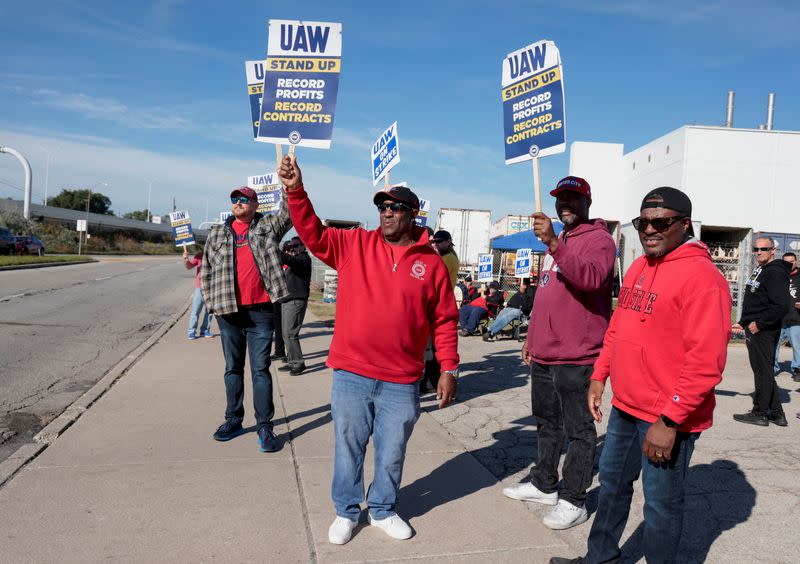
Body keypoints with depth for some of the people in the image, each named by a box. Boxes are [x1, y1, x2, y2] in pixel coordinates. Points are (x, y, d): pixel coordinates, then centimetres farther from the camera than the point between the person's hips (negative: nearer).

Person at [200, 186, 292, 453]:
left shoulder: (268, 226, 6)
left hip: (260, 311, -3)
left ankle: (264, 426, 5)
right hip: (228, 312, 3)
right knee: (233, 368, 13)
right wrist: (212, 302, 5)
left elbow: (288, 212, -12)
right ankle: (233, 419, 25)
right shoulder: (217, 233, 12)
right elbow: (206, 271, 15)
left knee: (260, 369, 0)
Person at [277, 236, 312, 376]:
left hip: (296, 300, -10)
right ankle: (292, 362, 17)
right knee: (286, 334, 10)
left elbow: (289, 260, -27)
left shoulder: (303, 258, -7)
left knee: (290, 333, -12)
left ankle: (298, 363, -5)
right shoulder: (293, 260, 24)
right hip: (286, 300, 10)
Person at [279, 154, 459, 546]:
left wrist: (449, 369, 0)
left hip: (402, 382, 0)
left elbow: (444, 321, 3)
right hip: (351, 375, 0)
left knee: (392, 452, 15)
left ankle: (383, 509, 39)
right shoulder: (353, 245, 2)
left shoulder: (432, 263, 0)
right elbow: (313, 233, -6)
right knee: (348, 447, 15)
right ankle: (346, 511, 36)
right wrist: (296, 190, -19)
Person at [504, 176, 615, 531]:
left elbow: (591, 277, -31)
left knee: (578, 430, 1)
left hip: (576, 357, -9)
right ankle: (544, 484, 32)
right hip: (543, 354, 9)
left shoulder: (598, 239, -8)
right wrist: (532, 337, 23)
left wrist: (553, 243, -39)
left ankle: (573, 501, 11)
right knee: (546, 423, 19)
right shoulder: (556, 242, 20)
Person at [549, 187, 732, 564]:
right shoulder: (638, 268, 9)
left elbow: (706, 360, -23)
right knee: (612, 483, 21)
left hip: (667, 419, -8)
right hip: (625, 407, 9)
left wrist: (669, 420, -22)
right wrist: (599, 377, 12)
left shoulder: (700, 275, -18)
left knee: (661, 504, 8)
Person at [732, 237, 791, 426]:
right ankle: (776, 413, 23)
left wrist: (759, 324, -19)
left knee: (763, 371, -2)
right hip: (754, 330, 10)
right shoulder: (759, 271, 17)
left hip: (763, 332, -10)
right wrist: (742, 323, 22)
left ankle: (760, 413, 6)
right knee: (765, 371, 15)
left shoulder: (775, 273, -14)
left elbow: (782, 306, -23)